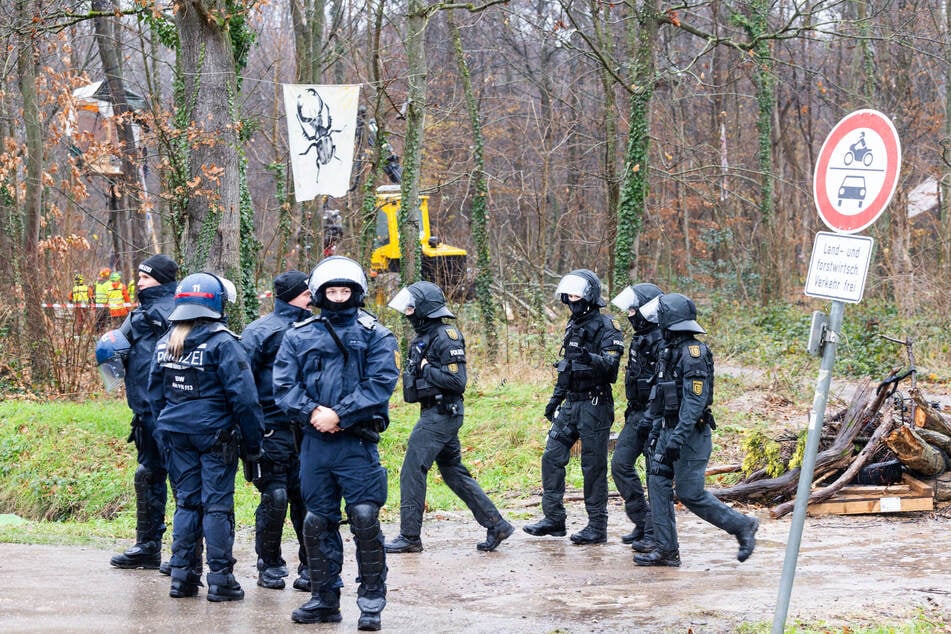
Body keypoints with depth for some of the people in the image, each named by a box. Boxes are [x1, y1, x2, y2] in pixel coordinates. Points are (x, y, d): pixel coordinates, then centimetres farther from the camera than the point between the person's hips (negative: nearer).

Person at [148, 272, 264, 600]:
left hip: (176, 434, 6)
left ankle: (182, 576, 12)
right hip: (215, 434, -6)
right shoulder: (222, 343, -12)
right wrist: (252, 442, -7)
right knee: (217, 504, 0)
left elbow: (155, 393, 14)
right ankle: (220, 579, 2)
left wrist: (165, 432, 21)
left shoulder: (165, 343, 8)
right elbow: (243, 397, -14)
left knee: (186, 502, 12)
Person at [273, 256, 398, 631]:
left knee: (364, 518, -9)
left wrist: (339, 415, -15)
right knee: (317, 522, 8)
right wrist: (312, 412, -13)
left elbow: (380, 384, -7)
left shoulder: (375, 335, 4)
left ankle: (371, 601, 1)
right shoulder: (299, 336, 12)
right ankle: (324, 599, 19)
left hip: (357, 442, -3)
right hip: (314, 443, 3)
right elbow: (284, 385, 4)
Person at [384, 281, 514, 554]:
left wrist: (426, 369, -16)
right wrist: (414, 371, 4)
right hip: (434, 412, 10)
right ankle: (496, 525, 16)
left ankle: (409, 537, -1)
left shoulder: (446, 337, -16)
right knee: (454, 473, 13)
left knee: (412, 471, -7)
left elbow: (457, 380, -21)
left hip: (441, 415, -10)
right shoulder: (424, 337, 14)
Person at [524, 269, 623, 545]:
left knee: (594, 466, -4)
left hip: (594, 405, -8)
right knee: (552, 457, 5)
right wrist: (555, 399, 23)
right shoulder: (573, 326, 16)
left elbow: (611, 364, -22)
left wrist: (589, 357, -40)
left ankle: (597, 527, 2)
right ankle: (554, 518, 12)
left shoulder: (605, 326, -10)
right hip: (570, 404, 8)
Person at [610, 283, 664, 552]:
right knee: (620, 464, 6)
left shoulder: (662, 342, -18)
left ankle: (654, 533, 1)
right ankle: (641, 522, 14)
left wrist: (651, 416, -25)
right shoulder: (639, 339, 13)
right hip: (637, 413, 10)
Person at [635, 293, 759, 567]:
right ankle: (666, 550, 4)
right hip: (670, 431, 9)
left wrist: (678, 437, -28)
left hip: (690, 434, -9)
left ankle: (742, 526, 9)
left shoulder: (693, 352, -18)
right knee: (658, 483, 3)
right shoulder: (671, 351, 13)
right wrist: (656, 429, 19)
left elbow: (696, 400, -24)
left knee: (690, 493, -5)